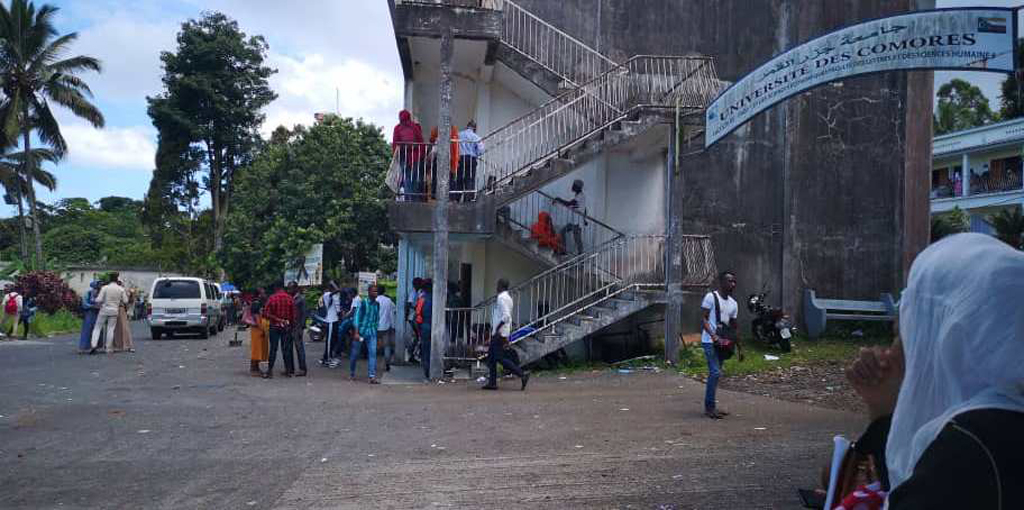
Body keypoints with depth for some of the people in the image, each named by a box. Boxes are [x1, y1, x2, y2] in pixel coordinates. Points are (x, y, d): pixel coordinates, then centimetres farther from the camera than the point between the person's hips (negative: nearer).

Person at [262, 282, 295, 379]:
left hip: (275, 326, -2)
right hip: (286, 327, 2)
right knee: (286, 348, 8)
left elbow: (266, 314, -14)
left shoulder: (272, 298, -10)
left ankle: (270, 371, 3)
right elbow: (293, 315, -1)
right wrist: (291, 323, 12)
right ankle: (288, 370, 11)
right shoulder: (290, 298, -3)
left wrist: (275, 318, -2)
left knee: (273, 349, 2)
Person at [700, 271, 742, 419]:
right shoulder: (711, 297, -8)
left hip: (722, 342, 7)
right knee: (715, 372, -14)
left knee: (715, 373, 10)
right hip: (709, 341, -7)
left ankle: (710, 406, 18)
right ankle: (709, 407, -7)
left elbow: (733, 327, 19)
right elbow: (704, 319, -11)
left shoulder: (733, 304, 14)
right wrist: (713, 335, -23)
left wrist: (739, 348, 17)